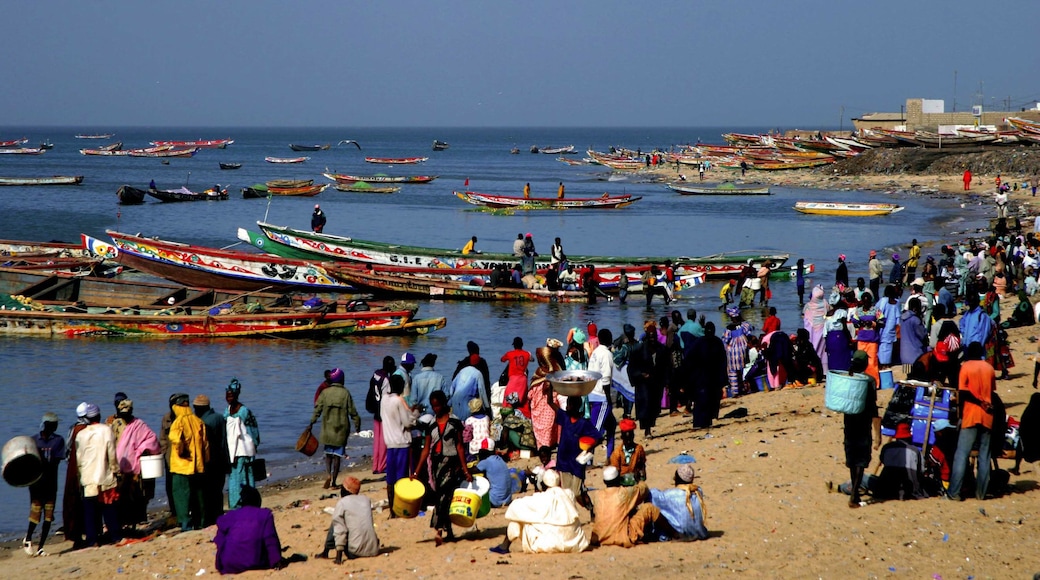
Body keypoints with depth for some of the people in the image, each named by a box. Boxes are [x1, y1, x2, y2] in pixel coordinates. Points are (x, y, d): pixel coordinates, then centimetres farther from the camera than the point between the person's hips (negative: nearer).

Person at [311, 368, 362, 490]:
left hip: (327, 429, 1)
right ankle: (334, 481, 2)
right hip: (341, 429, -1)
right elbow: (352, 411, -2)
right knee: (337, 456, 4)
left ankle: (328, 474, -11)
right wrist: (357, 425, 8)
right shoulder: (345, 393, -4)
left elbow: (317, 409, -2)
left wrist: (312, 423, 4)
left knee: (328, 454, 12)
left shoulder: (325, 392, -1)